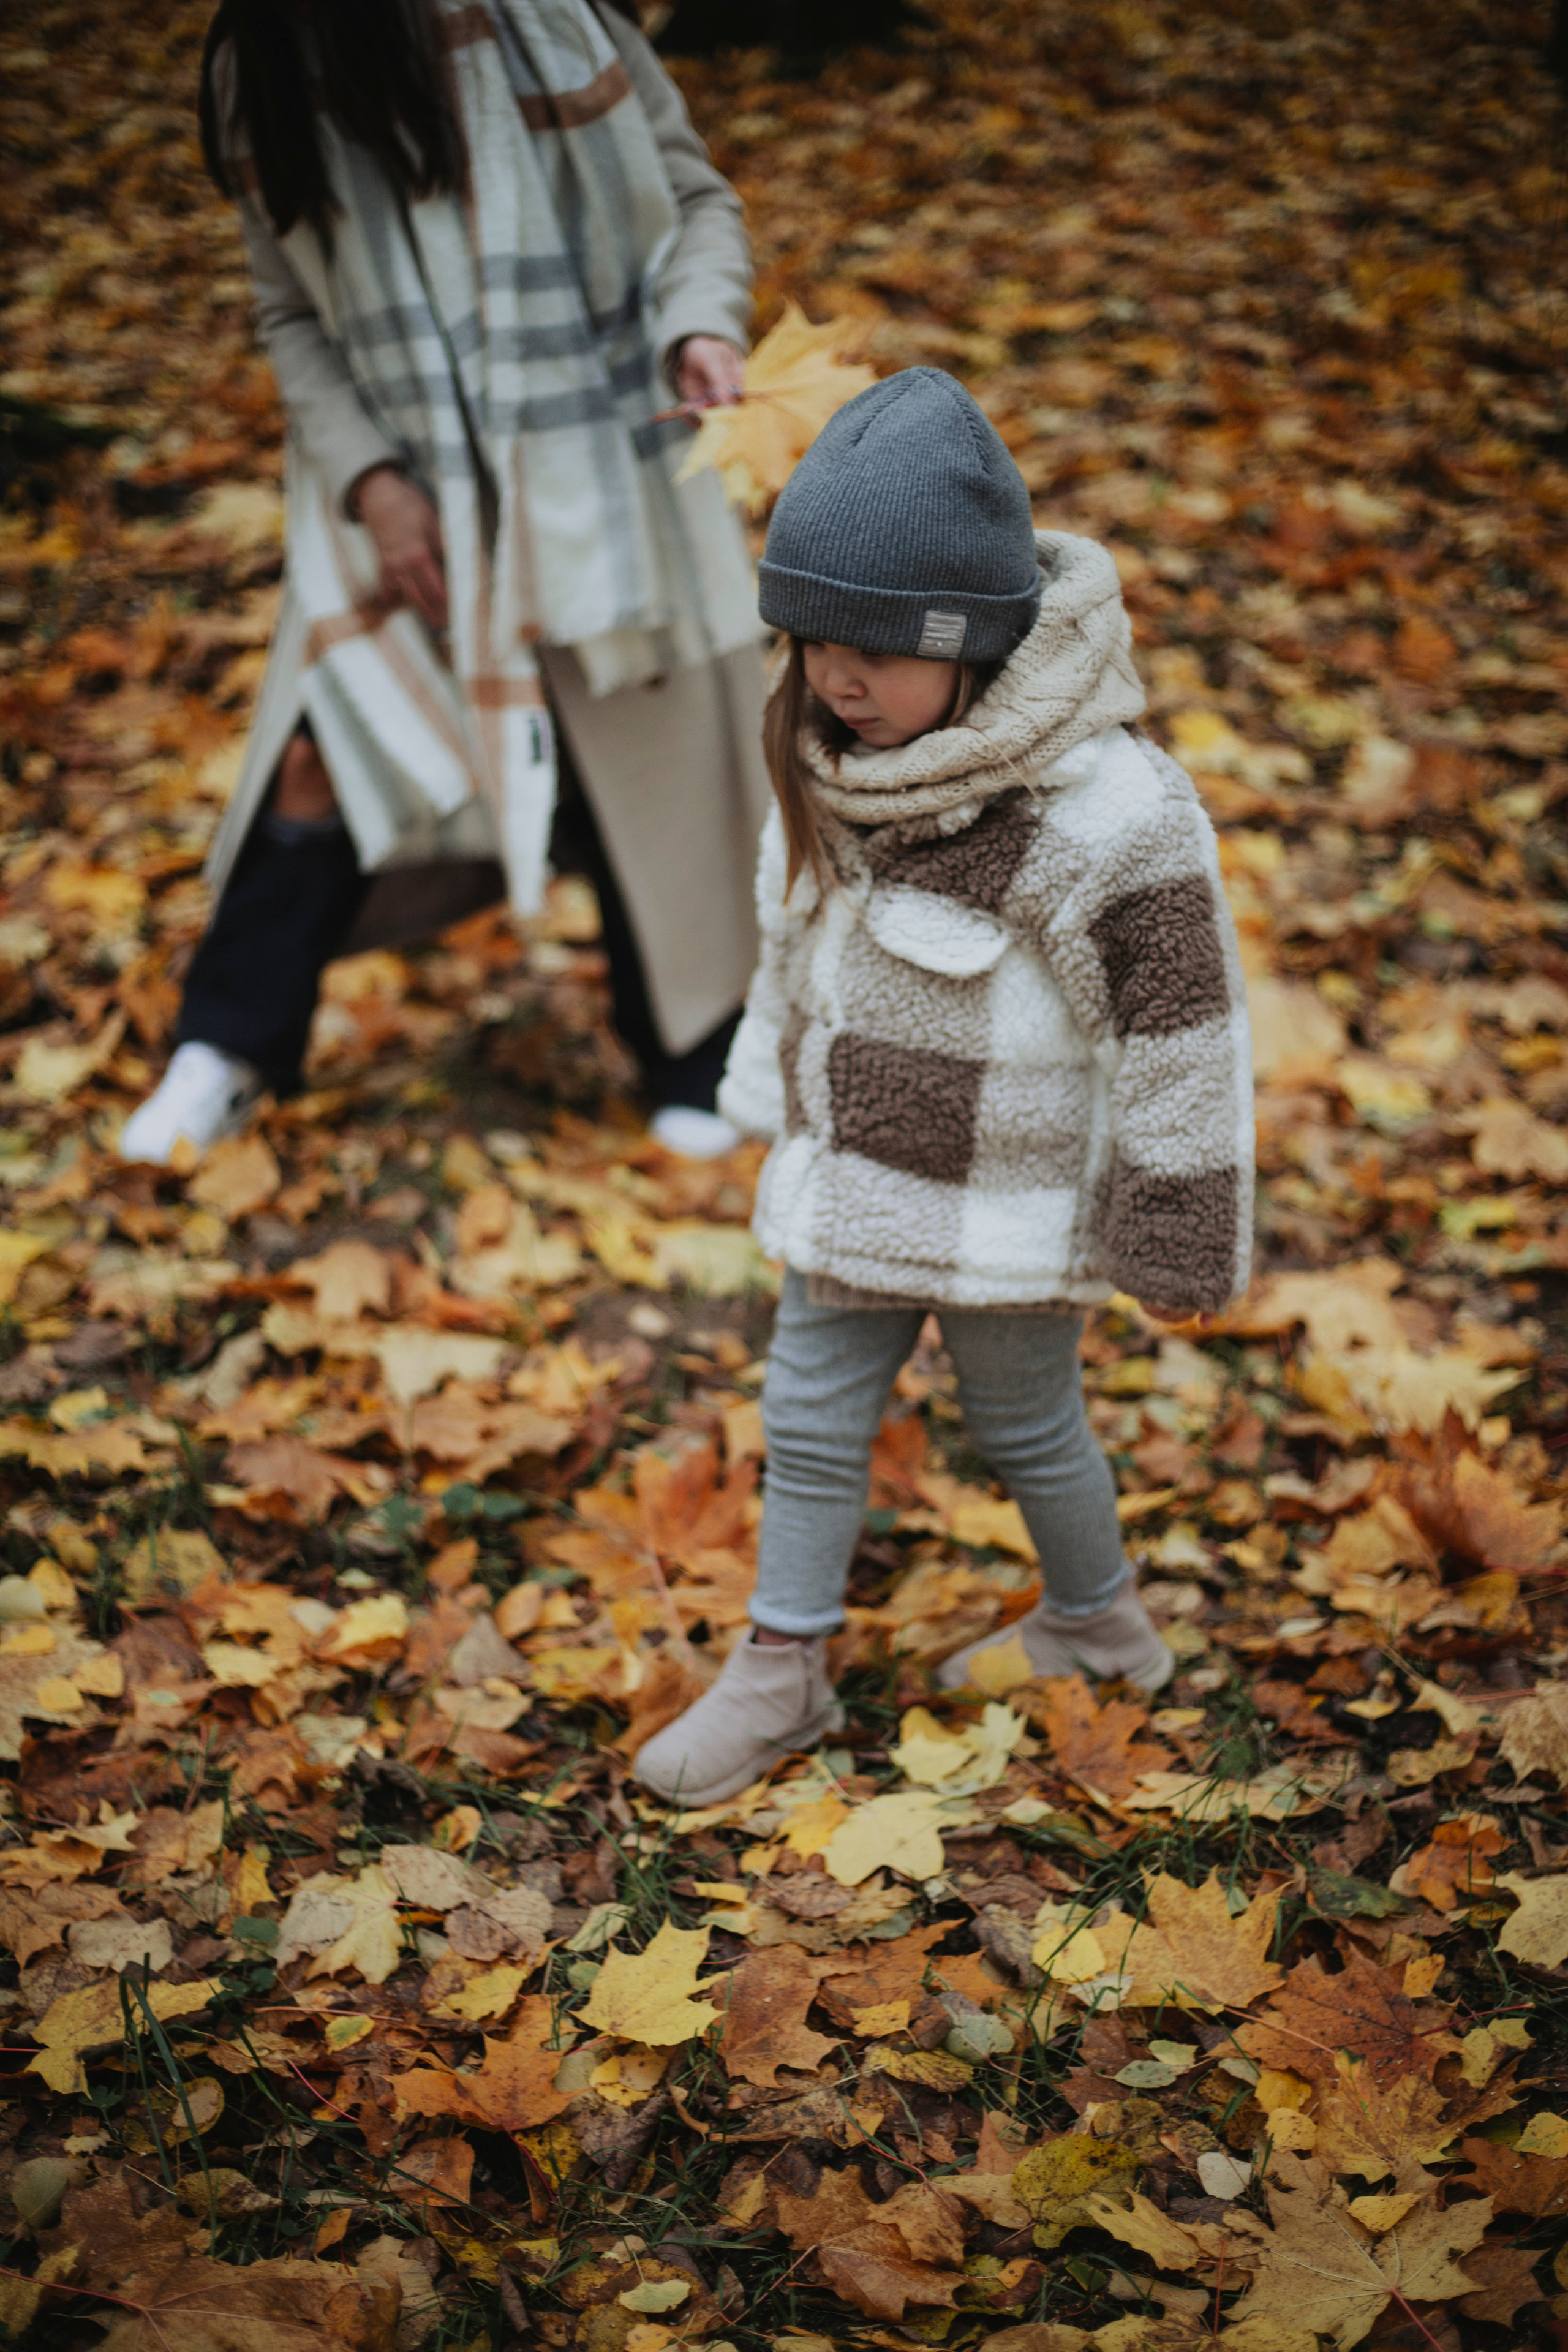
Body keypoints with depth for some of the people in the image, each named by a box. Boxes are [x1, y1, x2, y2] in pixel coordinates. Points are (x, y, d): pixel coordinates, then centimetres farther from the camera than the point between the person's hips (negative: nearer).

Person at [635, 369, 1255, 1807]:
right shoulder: (835, 758, -6)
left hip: (1008, 1206, -6)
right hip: (852, 1180, 6)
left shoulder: (1109, 811, -28)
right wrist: (773, 1089, 20)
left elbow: (1182, 1030, -20)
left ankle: (1099, 1622, 42)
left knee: (1024, 1422, 15)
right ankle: (783, 1671, 31)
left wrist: (1175, 1238, -15)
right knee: (811, 1420, 14)